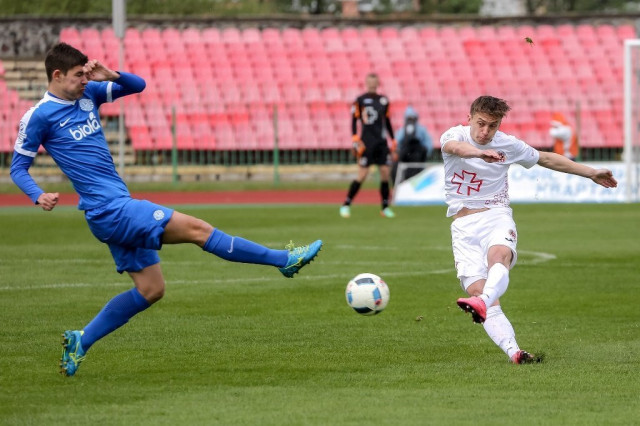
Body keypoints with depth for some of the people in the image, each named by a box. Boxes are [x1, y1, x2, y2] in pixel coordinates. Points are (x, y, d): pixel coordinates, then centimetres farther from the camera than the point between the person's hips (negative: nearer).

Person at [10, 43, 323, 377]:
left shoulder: (88, 94, 11)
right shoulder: (39, 116, -7)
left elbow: (138, 85, 14)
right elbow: (18, 167, -2)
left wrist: (111, 75, -6)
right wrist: (39, 196, -21)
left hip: (117, 210, 9)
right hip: (108, 209, -9)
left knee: (150, 289, 11)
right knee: (196, 229, -11)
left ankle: (80, 342, 15)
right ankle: (285, 260, -7)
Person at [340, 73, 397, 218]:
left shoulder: (383, 100, 12)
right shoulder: (360, 100, -2)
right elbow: (354, 121, -3)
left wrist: (393, 143, 17)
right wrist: (355, 141, -11)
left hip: (381, 142, 5)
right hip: (367, 142, -5)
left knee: (385, 173, -1)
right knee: (362, 176, -7)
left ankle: (385, 208, 7)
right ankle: (346, 205, 2)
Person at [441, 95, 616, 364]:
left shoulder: (508, 145, 5)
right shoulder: (455, 135, -2)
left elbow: (546, 159, 22)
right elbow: (456, 147, -29)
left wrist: (591, 173, 26)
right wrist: (480, 153, -52)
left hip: (496, 216, 0)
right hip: (464, 225, 0)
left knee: (499, 255, -36)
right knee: (475, 288, -18)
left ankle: (483, 303, -64)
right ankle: (513, 352, -27)